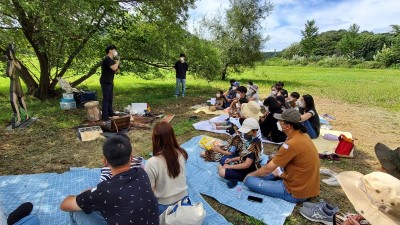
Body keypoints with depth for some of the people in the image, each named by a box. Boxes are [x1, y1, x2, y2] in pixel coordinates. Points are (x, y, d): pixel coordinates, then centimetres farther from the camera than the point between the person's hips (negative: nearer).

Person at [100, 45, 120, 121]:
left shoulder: (111, 60, 16)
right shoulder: (107, 59, -15)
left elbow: (114, 70, 18)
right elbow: (114, 68, -27)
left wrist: (117, 64, 4)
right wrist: (117, 62, -10)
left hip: (110, 82, 10)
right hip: (105, 82, -10)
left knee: (110, 98, 16)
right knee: (106, 99, -8)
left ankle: (110, 112, 27)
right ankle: (104, 116, -4)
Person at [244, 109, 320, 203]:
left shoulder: (291, 144, -29)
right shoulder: (302, 135, -3)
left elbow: (269, 168, -18)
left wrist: (252, 174, -3)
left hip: (297, 192, -8)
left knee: (249, 180, -11)